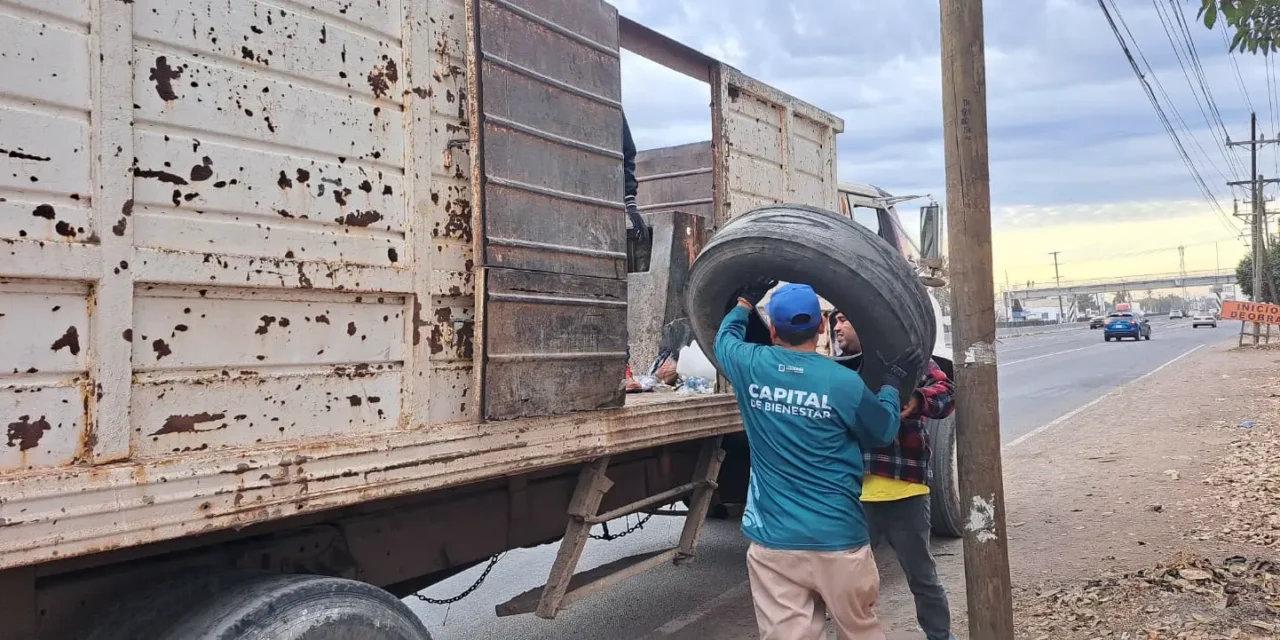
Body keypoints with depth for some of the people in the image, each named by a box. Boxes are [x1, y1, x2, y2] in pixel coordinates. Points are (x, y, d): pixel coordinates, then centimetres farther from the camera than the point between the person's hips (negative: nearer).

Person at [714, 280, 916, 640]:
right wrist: (891, 384, 24)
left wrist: (745, 302, 38)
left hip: (773, 542, 1)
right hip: (838, 540, -1)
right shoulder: (844, 383, -10)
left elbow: (725, 337, 21)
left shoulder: (751, 367, -3)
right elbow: (884, 433, 9)